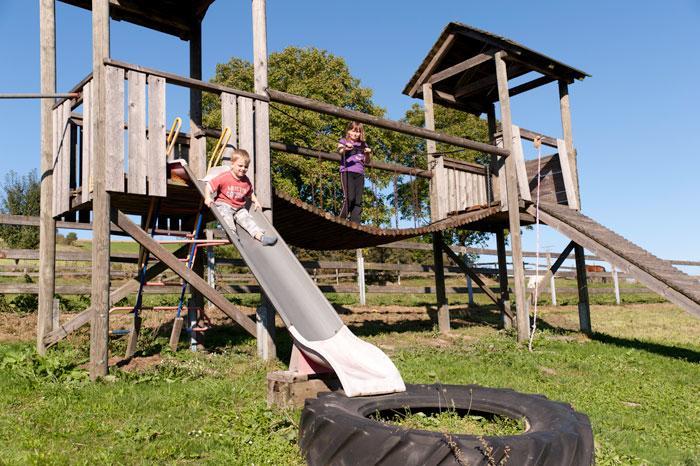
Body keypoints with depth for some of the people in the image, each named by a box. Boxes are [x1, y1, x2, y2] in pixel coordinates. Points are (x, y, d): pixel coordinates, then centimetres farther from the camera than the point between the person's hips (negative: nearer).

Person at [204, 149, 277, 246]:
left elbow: (250, 193, 23)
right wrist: (208, 198, -24)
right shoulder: (224, 177, -12)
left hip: (239, 208, 3)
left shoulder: (246, 181, 5)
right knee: (226, 216, -31)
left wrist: (255, 201, 8)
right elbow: (209, 186, -11)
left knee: (247, 219, -13)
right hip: (223, 205, -3)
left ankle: (260, 236, -24)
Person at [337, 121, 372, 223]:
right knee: (349, 197, -18)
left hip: (359, 173, 4)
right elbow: (339, 151, -7)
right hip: (347, 171, -4)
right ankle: (341, 220, -7)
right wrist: (345, 149, -28)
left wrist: (368, 154, -4)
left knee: (358, 201, -5)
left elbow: (367, 162, 17)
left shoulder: (363, 145, 23)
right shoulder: (343, 141, 14)